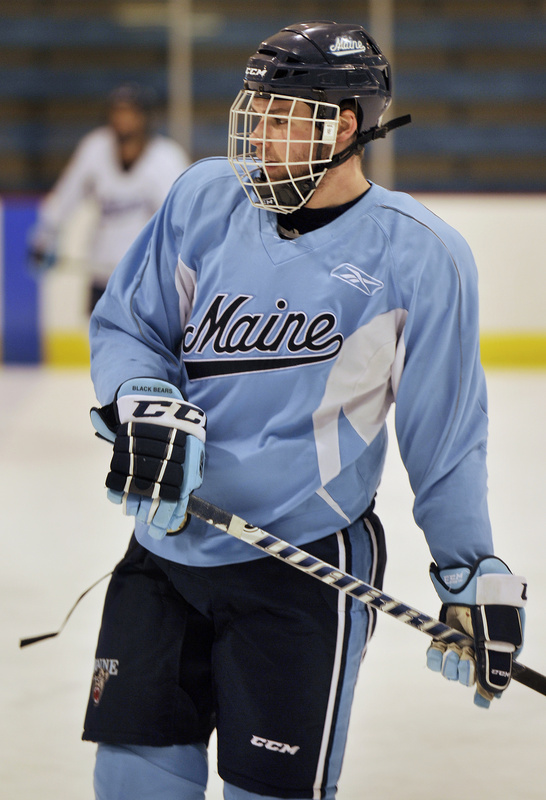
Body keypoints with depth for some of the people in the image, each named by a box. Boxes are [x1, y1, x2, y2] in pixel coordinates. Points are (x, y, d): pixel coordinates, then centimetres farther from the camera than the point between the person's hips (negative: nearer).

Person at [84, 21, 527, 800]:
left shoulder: (418, 254, -8)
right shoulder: (205, 198, 1)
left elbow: (445, 431, -1)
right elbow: (124, 326, 9)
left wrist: (475, 574, 1)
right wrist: (144, 404, -12)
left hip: (304, 566, -4)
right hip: (166, 546, 4)